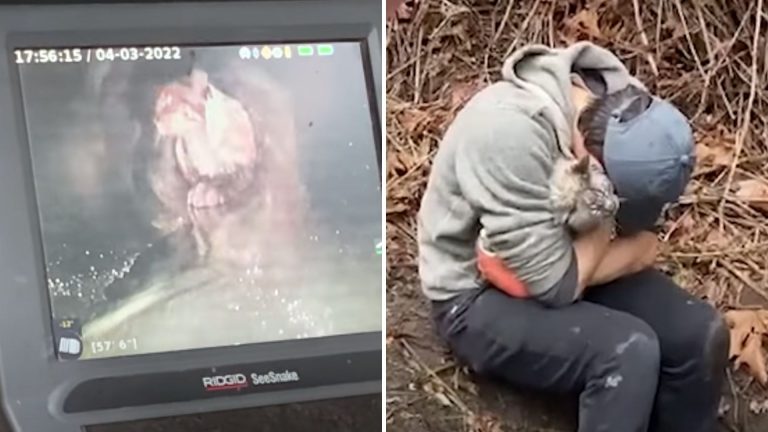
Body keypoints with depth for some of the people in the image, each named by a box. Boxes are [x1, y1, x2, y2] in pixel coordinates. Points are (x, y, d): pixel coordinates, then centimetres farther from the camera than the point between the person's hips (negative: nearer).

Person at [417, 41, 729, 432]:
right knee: (628, 352, -28)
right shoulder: (510, 133, -35)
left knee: (700, 334, -11)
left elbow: (644, 247, -5)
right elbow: (556, 282, -29)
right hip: (479, 297, -7)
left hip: (557, 266, 7)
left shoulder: (625, 116, -12)